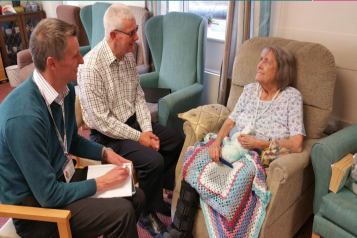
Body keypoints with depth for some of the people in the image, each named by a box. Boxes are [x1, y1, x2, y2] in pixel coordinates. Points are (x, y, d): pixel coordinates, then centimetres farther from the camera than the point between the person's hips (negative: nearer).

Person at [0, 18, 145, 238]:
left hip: (63, 177, 8)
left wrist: (105, 152, -2)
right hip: (35, 204, -7)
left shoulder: (66, 89, -6)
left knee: (137, 197, 2)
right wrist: (102, 183, -17)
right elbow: (49, 195, -26)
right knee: (122, 212, -20)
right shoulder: (25, 117, -32)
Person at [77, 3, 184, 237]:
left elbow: (139, 97, 5)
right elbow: (102, 121, -24)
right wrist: (138, 137, -19)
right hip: (107, 134, -8)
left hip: (132, 121, 8)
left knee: (177, 141, 5)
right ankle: (148, 214, 4)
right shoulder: (91, 67, -26)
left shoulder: (128, 55, -1)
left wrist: (147, 130, -7)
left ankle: (159, 197, 22)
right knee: (153, 160, -25)